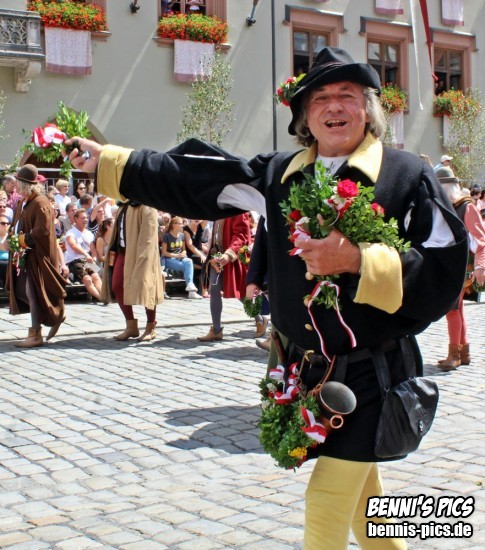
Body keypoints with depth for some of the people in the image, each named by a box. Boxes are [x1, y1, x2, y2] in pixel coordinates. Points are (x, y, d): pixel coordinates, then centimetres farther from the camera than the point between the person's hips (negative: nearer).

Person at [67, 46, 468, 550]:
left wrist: (357, 260, -24)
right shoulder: (279, 175, 6)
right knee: (359, 495, 19)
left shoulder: (407, 176, -8)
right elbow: (190, 179, 9)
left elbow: (445, 269, -15)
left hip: (372, 371, -5)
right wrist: (105, 161, 9)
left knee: (328, 502, -6)